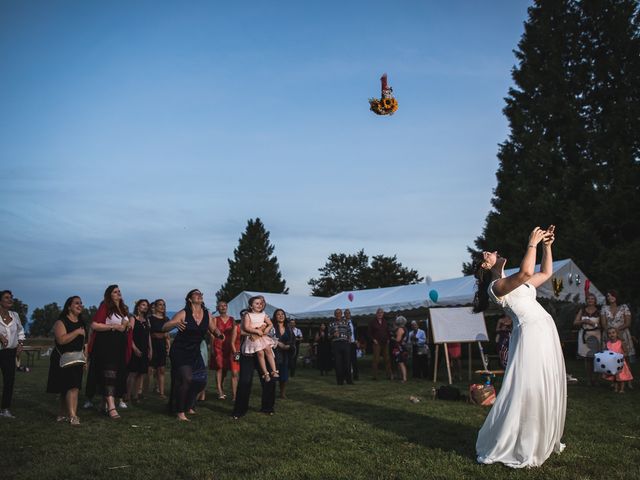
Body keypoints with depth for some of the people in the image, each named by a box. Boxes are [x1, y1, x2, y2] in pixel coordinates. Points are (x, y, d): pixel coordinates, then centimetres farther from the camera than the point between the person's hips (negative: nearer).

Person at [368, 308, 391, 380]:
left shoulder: (385, 322, 13)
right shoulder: (372, 322, 1)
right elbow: (369, 332, 1)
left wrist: (388, 339, 8)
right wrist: (373, 339, -9)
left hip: (385, 343, 4)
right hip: (377, 343, -4)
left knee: (387, 359, 4)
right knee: (376, 360, -5)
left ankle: (389, 375, 7)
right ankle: (375, 376, -3)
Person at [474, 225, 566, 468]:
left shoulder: (515, 283, 22)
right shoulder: (496, 286, -7)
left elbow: (546, 273, 30)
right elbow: (526, 272, -25)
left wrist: (546, 245, 22)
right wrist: (532, 243, -13)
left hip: (546, 334, 9)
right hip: (530, 335, -9)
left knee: (547, 390, 13)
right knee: (525, 391, -8)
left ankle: (543, 440, 26)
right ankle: (505, 446, 1)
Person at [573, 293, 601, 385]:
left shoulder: (598, 311, 5)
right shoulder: (582, 310, 10)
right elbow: (575, 323, 5)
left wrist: (593, 324, -10)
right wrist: (583, 321, -9)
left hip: (595, 335, -2)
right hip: (584, 335, 2)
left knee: (595, 357, -12)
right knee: (587, 358, 0)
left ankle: (595, 379, -5)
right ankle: (590, 379, 6)